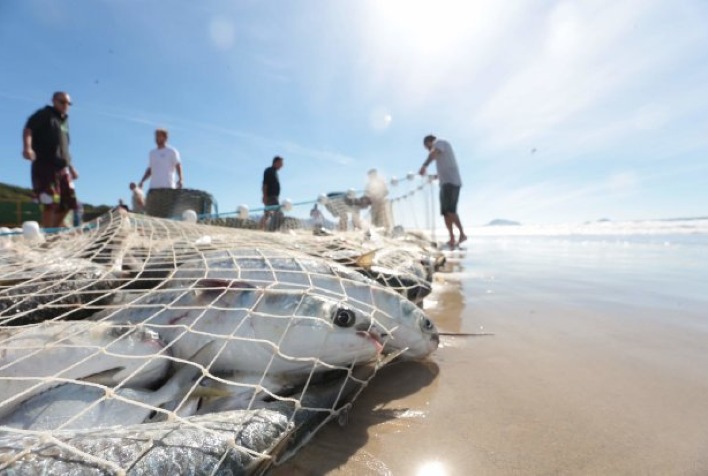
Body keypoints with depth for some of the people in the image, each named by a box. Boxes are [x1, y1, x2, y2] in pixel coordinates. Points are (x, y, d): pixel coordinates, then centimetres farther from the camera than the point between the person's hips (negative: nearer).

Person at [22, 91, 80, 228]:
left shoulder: (64, 121, 24)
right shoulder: (44, 114, 3)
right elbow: (28, 129, -12)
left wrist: (70, 167, 23)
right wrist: (27, 147, -30)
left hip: (62, 167, 7)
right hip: (44, 165, -7)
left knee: (68, 202, 5)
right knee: (49, 203, -12)